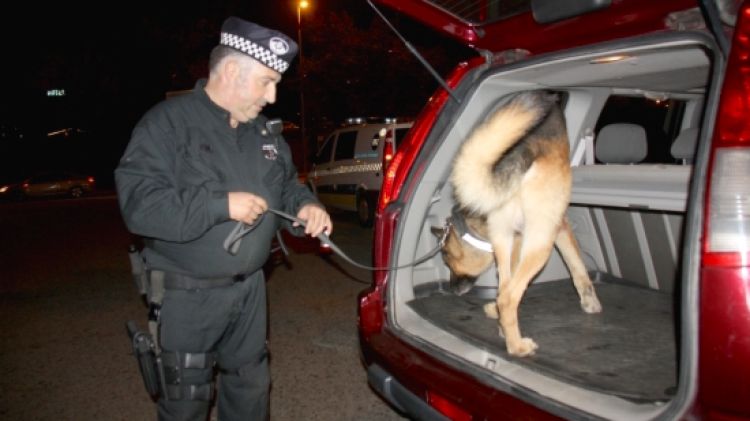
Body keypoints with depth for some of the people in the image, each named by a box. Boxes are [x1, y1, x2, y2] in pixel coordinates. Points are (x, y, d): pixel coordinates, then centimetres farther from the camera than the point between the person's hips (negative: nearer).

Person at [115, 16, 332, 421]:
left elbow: (285, 183, 18)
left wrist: (305, 205, -4)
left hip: (249, 287, 6)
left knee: (251, 387, 20)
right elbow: (138, 204, -25)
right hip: (188, 294, -6)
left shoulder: (262, 131, 6)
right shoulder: (167, 123, -16)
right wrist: (222, 204, -28)